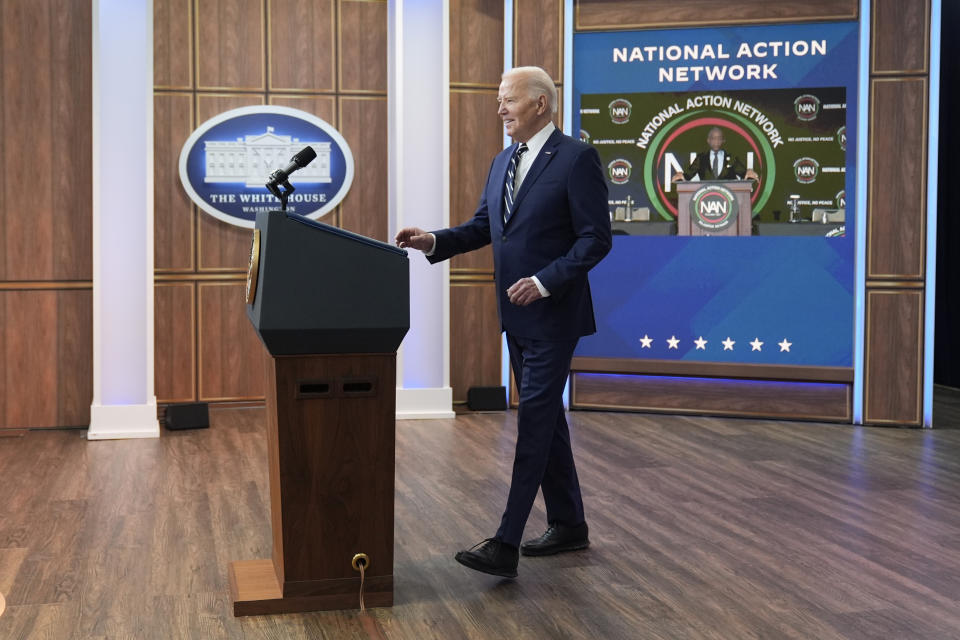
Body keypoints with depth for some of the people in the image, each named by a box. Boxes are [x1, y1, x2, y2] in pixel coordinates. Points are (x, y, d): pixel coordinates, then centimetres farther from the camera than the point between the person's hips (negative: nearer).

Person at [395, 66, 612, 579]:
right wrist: (433, 241, -2)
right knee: (545, 420, 15)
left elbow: (596, 238, -14)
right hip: (516, 315, 8)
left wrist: (545, 282, -22)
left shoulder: (575, 158, -11)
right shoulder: (503, 162, 13)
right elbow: (482, 227, 15)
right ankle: (568, 526, 27)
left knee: (534, 425, -9)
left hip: (553, 315, -8)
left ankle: (505, 546, -9)